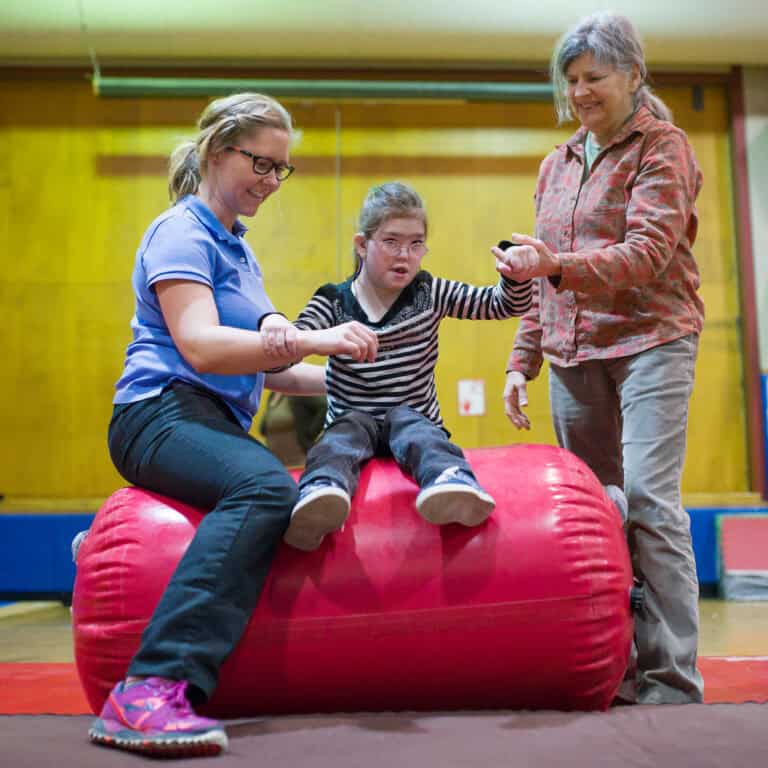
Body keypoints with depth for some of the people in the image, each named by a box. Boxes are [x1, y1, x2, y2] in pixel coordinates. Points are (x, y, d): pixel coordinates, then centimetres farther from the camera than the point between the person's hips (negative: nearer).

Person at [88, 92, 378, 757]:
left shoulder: (237, 249, 25)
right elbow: (200, 346, -19)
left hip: (216, 421, 9)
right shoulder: (181, 233, -3)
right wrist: (317, 339, -26)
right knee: (266, 485, -35)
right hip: (163, 411, -9)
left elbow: (260, 366, 25)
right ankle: (152, 690, -42)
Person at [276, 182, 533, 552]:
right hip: (352, 421, 0)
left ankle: (453, 482, -64)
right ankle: (320, 492, -62)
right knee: (350, 426, -32)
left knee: (406, 421, -33)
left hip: (415, 419, 0)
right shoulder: (331, 303, 0)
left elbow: (505, 304, 2)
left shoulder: (431, 294, 4)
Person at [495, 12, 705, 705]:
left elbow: (647, 253, -14)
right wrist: (522, 361, 13)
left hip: (650, 341, -5)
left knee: (648, 497, -15)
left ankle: (672, 682, -9)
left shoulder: (662, 148, 1)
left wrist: (556, 265, -29)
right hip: (573, 354, 6)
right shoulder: (557, 166, 20)